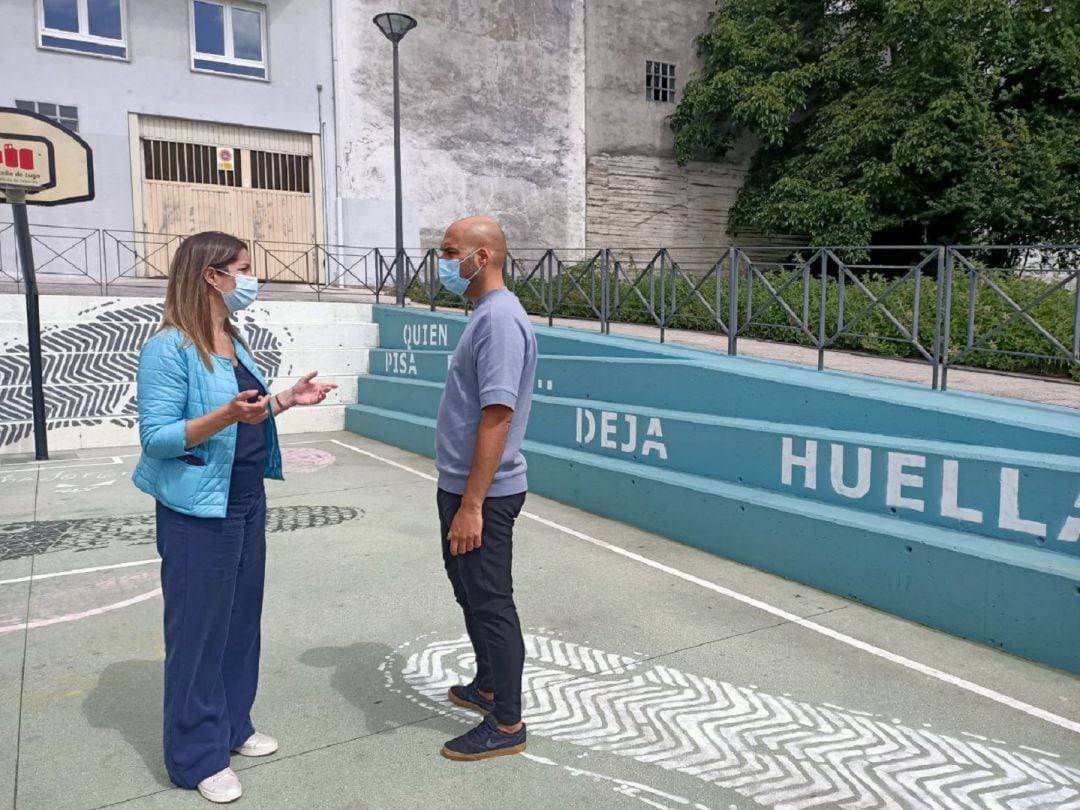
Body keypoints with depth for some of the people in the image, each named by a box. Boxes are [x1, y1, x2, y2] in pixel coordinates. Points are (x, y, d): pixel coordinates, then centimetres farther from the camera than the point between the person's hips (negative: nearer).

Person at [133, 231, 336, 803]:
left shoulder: (232, 342, 9)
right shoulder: (169, 349, -17)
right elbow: (156, 438, -20)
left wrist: (288, 399, 8)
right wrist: (227, 415, -32)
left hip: (247, 503, 8)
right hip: (199, 513, -8)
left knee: (241, 620, 17)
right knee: (199, 630, 4)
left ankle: (233, 727, 34)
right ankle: (197, 755, 20)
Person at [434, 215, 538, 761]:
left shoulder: (500, 318, -20)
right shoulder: (484, 313, 11)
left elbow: (497, 416, -26)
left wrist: (472, 505, -25)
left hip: (483, 494, -10)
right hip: (462, 485, 10)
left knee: (491, 602, 2)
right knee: (469, 590, 22)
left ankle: (507, 724, 17)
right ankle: (488, 687, 40)